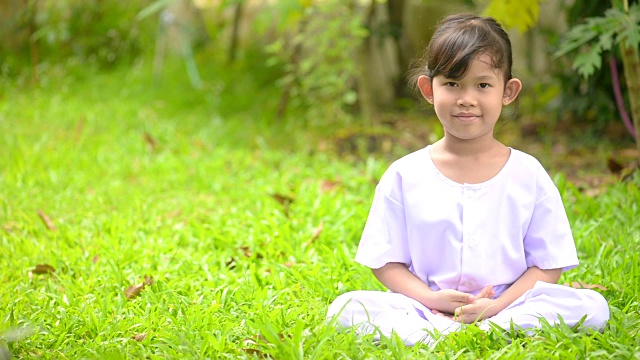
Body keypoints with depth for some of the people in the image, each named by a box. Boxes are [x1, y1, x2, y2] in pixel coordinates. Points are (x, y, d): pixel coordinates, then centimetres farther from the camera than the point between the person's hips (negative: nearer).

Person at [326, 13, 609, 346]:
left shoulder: (529, 175, 4)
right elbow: (385, 262, 4)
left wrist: (497, 305, -14)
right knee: (345, 308, -23)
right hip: (426, 306, -1)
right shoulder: (404, 176, 4)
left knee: (592, 306, -26)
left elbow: (549, 264, 2)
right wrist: (431, 299, -14)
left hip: (506, 306, 1)